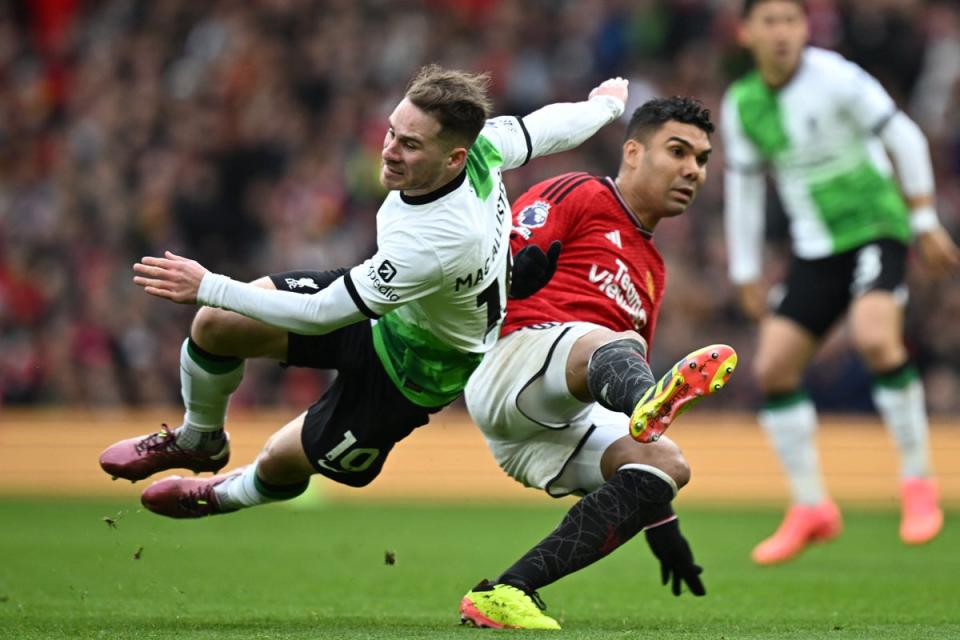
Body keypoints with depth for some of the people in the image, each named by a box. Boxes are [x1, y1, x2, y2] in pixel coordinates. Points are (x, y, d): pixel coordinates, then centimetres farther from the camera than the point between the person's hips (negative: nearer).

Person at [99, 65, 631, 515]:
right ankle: (200, 442, 30)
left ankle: (229, 496, 44)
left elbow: (321, 314, -36)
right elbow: (553, 126, -4)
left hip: (414, 367, -8)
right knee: (218, 325, -2)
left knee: (281, 460, 4)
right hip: (385, 301, 8)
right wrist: (607, 104, 21)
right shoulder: (481, 143, -26)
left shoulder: (435, 244, -45)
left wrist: (208, 287, -30)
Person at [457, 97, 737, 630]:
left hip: (565, 424, 7)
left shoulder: (652, 271, 34)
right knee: (612, 346, -34)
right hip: (517, 353, -7)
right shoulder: (579, 197, 12)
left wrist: (661, 521, 30)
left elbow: (630, 393, 35)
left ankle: (507, 592, -27)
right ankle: (652, 402, -74)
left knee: (667, 464, -19)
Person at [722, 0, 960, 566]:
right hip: (816, 251, 6)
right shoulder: (742, 104, 2)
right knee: (773, 367, -4)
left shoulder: (834, 76, -14)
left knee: (874, 337, -31)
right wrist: (747, 275, 14)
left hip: (875, 229, -6)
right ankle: (811, 508, 10)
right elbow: (744, 188, 13)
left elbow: (904, 137, -6)